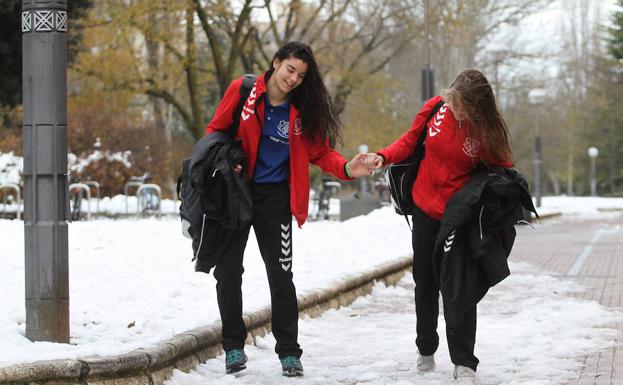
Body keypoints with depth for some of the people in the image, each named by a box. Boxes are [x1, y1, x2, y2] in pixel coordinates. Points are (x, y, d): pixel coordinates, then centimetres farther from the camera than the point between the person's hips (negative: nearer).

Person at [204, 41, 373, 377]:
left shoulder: (304, 109, -3)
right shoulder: (241, 91, -7)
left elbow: (320, 152, -1)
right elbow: (215, 131, 2)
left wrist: (346, 168, -20)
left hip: (273, 197, 0)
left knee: (280, 274, -1)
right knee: (228, 270, 3)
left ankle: (289, 352, 8)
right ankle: (233, 346, 17)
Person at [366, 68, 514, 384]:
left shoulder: (488, 129, -16)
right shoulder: (435, 107, -11)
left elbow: (502, 170, -4)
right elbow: (409, 142, 1)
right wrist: (382, 157, -15)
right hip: (425, 209, 3)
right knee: (425, 283, 15)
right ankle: (425, 349, 34)